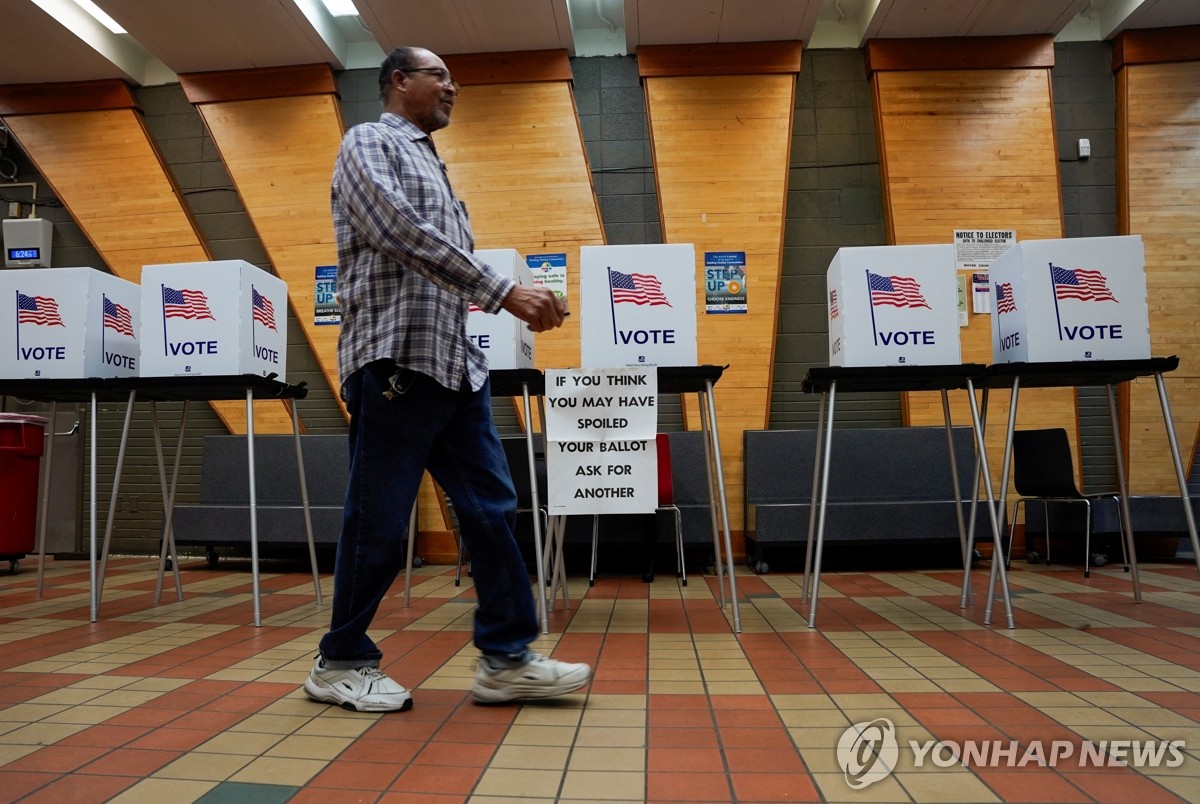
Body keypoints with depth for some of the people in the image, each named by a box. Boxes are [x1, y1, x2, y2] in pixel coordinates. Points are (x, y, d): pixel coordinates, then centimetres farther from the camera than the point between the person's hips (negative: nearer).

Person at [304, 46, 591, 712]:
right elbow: (405, 235, -17)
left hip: (455, 361, 8)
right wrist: (504, 291, -20)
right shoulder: (368, 143, 1)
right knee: (378, 521, 0)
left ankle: (505, 657, 12)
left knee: (492, 508, 4)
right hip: (396, 357, -8)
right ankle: (341, 662, 17)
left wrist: (511, 300, 7)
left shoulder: (430, 165, 27)